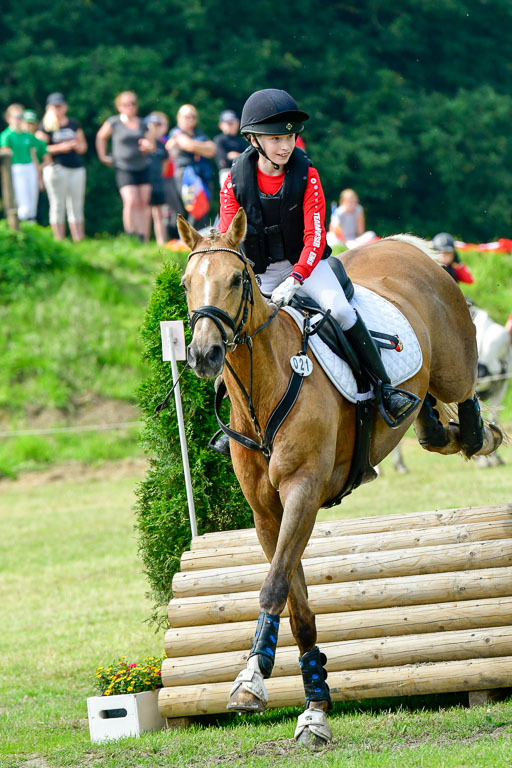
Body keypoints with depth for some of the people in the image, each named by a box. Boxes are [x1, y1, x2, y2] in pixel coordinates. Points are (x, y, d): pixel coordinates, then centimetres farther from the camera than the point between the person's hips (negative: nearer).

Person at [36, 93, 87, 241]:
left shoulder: (74, 124, 16)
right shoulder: (45, 126, 2)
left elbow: (83, 146, 18)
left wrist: (76, 145, -5)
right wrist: (60, 147, -16)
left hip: (76, 168, 4)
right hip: (56, 167, -4)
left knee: (76, 206, 3)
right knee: (58, 205, -5)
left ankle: (79, 240, 3)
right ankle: (59, 241, -5)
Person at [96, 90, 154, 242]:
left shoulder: (142, 125, 10)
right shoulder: (114, 123, 2)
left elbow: (152, 146, 12)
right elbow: (101, 137, 16)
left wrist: (147, 146, -11)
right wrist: (103, 156, 11)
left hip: (143, 168, 4)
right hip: (124, 169, -4)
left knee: (143, 203, 0)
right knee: (131, 201, -18)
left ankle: (143, 238, 3)